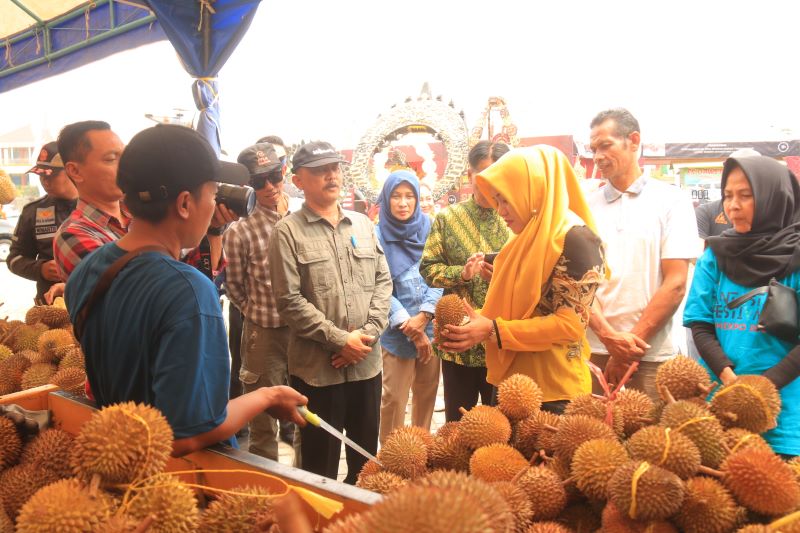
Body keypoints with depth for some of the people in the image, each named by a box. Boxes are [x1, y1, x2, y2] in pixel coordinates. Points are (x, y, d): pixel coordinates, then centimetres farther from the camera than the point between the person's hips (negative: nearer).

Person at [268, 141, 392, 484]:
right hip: (316, 367, -4)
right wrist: (340, 341, -14)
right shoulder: (288, 231, -6)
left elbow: (383, 281, 8)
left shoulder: (363, 224, 10)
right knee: (321, 460, 9)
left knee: (365, 455, 18)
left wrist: (368, 333, -6)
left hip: (367, 362, 5)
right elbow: (289, 301, -12)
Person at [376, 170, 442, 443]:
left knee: (427, 393, 14)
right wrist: (410, 327, -13)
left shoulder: (429, 228, 2)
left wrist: (423, 316, -12)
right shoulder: (377, 235, -7)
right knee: (394, 398, 1)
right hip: (396, 332, -3)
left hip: (430, 327, 3)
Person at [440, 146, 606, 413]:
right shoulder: (528, 239, 12)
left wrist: (494, 330, -21)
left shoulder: (575, 238, -14)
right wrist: (479, 322, -1)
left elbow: (571, 323, -19)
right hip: (513, 384, 8)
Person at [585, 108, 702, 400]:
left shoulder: (671, 201, 1)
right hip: (593, 351, 2)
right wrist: (608, 336, -13)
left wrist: (628, 349, -8)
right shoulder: (587, 206, 8)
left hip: (651, 357, -2)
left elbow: (676, 284, -5)